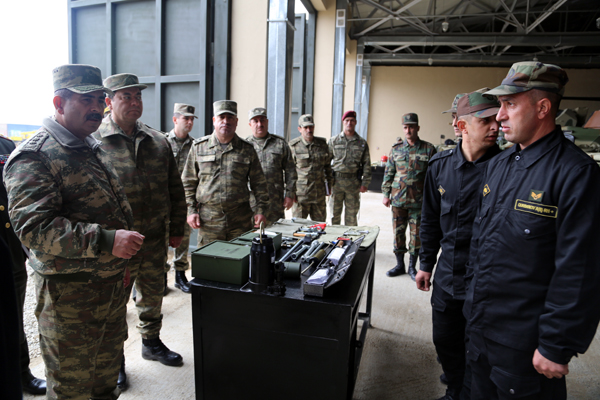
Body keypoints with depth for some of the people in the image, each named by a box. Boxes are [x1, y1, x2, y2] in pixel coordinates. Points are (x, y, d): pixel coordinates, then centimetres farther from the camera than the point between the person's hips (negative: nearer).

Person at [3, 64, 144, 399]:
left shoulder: (94, 148, 12)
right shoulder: (34, 157, -16)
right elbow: (34, 227, -27)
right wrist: (106, 241, -35)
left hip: (114, 284, 8)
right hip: (70, 294, -8)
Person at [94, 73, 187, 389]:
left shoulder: (159, 142, 5)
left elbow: (175, 188, 10)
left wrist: (176, 229, 9)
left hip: (156, 241, 5)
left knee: (153, 295, 21)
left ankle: (151, 342, 43)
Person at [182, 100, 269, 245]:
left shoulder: (247, 149, 7)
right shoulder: (198, 146, 7)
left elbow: (259, 183, 9)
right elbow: (188, 183, 9)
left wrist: (260, 210, 2)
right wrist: (191, 210, 2)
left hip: (241, 220, 0)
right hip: (208, 220, 0)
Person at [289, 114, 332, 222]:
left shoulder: (322, 144, 7)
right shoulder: (293, 146, -4)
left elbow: (328, 165, 16)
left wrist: (329, 185, 16)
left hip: (319, 192, 3)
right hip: (301, 191, -3)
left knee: (320, 224, 11)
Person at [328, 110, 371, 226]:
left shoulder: (362, 143, 6)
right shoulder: (334, 141, 4)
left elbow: (366, 165, 6)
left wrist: (365, 184, -1)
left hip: (354, 183, 0)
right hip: (336, 181, 0)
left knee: (351, 214, 8)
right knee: (335, 213, 8)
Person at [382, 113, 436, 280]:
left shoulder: (428, 149, -1)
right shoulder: (396, 149, 6)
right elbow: (388, 173, 10)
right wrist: (386, 194, 6)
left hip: (418, 201, -2)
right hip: (398, 199, 2)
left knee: (416, 234, 6)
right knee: (398, 233, 9)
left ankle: (412, 266, 21)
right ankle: (399, 265, 23)